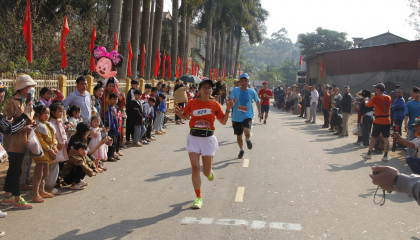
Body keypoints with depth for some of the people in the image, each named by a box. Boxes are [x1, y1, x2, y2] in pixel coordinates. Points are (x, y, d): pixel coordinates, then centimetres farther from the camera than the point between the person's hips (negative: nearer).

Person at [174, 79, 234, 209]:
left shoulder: (215, 104, 0)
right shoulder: (192, 103, 1)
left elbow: (223, 121, 8)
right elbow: (184, 116, 18)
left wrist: (228, 109, -6)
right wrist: (179, 113, -4)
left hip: (208, 138, 0)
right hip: (194, 138, 0)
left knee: (206, 172, 2)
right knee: (195, 167, -10)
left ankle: (209, 172, 43)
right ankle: (198, 197, 5)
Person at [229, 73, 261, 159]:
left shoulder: (252, 92, -5)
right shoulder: (235, 90, -7)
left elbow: (257, 101, 13)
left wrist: (259, 112, 18)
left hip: (247, 116, -1)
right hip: (237, 117, 2)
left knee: (247, 132, -27)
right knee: (239, 136, 12)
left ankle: (248, 140, 10)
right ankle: (241, 150, 41)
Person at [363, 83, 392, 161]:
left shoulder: (376, 98, -12)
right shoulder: (389, 98, 5)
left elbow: (367, 105, 2)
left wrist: (366, 101, 25)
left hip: (378, 121, -4)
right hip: (387, 121, 4)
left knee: (373, 137, 6)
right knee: (386, 139, 4)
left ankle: (369, 154, 14)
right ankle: (385, 156, 3)